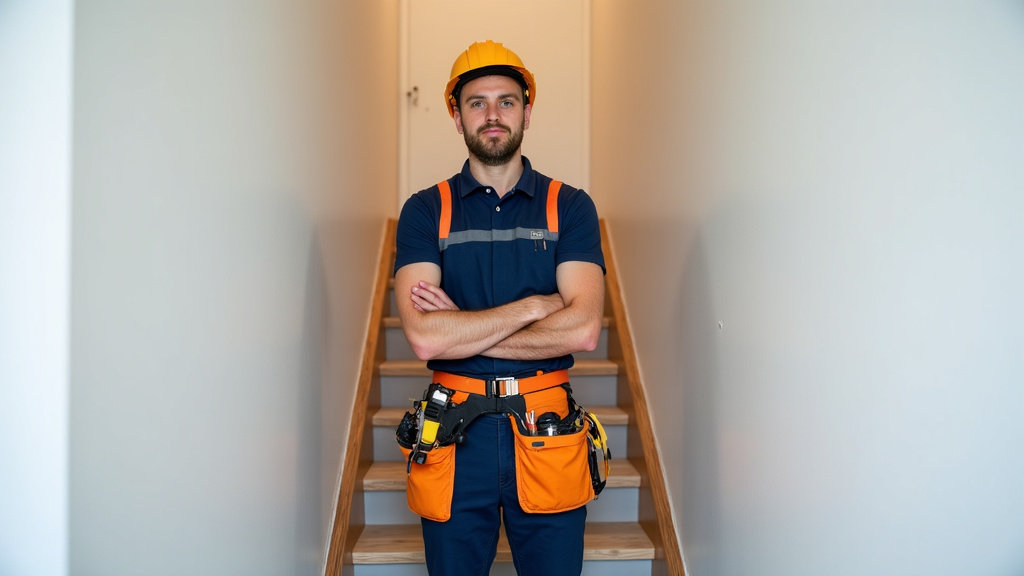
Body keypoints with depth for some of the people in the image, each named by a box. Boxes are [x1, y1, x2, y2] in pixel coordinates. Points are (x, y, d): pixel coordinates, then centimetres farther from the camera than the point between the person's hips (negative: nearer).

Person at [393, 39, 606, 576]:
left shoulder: (570, 206, 2)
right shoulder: (425, 210, 1)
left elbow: (582, 329, -12)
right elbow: (424, 337, -14)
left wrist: (461, 331, -12)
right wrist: (536, 305, -12)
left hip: (547, 430, 0)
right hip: (457, 431, 0)